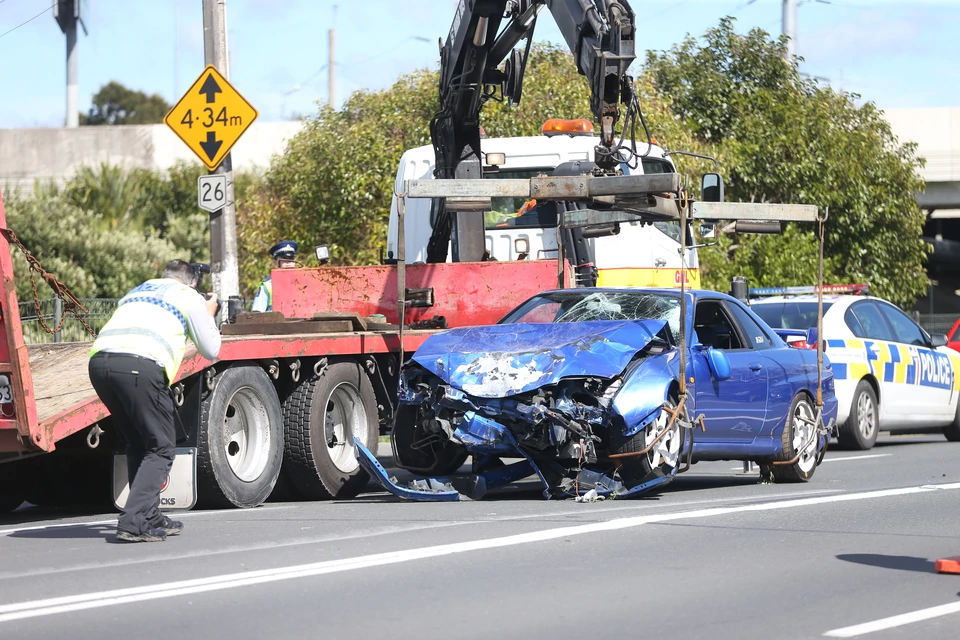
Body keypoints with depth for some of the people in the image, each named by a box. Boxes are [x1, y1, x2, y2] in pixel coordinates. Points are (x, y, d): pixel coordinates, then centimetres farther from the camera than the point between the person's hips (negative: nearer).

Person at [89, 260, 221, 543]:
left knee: (139, 444, 21)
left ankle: (150, 518, 20)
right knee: (160, 448, 2)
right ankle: (133, 522, -12)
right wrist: (209, 315, 42)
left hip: (99, 360, 6)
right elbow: (211, 350, 24)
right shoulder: (190, 297, 19)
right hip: (140, 367, -6)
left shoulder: (137, 291, 34)